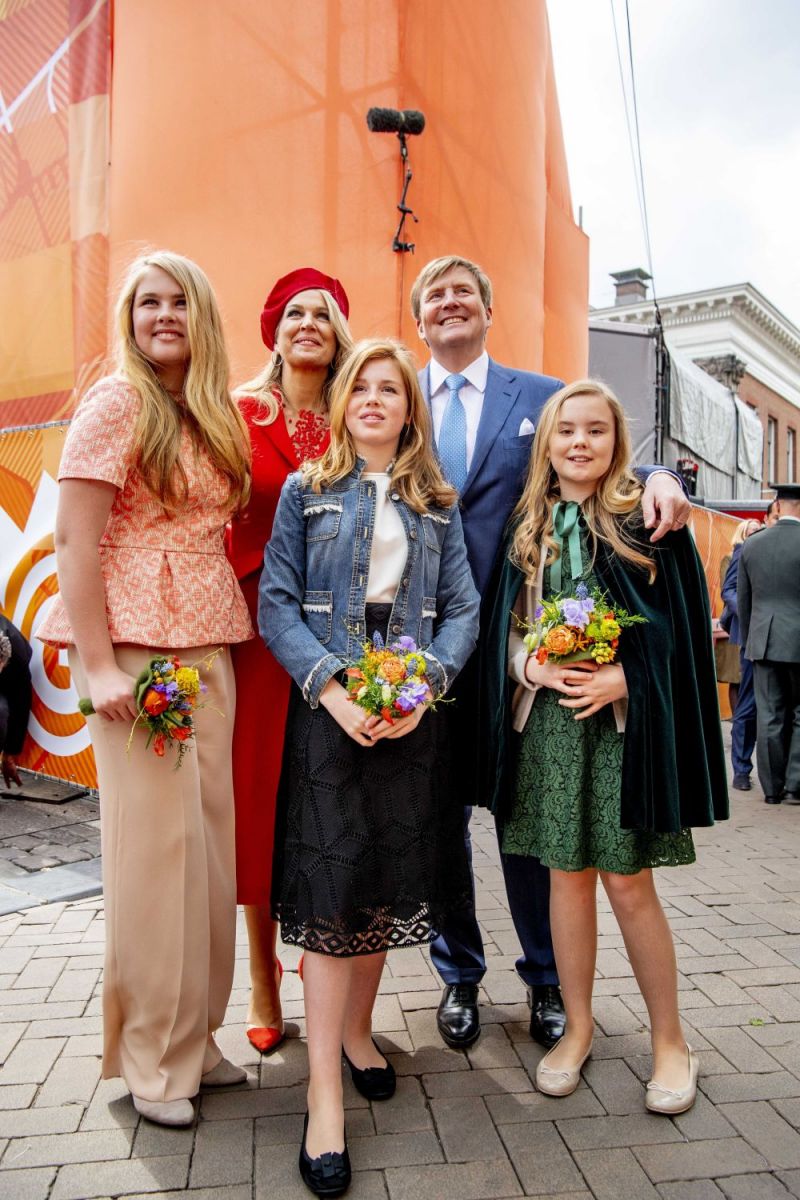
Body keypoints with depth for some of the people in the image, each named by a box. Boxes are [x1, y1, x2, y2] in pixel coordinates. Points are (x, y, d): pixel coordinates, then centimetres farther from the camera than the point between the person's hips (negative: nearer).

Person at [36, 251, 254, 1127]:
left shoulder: (214, 415, 16)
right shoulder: (116, 403, -4)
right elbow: (74, 539, -10)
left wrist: (229, 635, 5)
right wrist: (96, 665, -16)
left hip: (208, 643, 7)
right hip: (134, 643, -6)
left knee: (208, 828, 9)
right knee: (154, 834, -3)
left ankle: (194, 1034, 25)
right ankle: (150, 1059, 15)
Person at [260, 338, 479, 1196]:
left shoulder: (437, 504, 12)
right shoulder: (305, 492, 6)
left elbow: (462, 608, 5)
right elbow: (276, 604, -3)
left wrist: (425, 684, -12)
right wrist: (331, 686, -16)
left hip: (410, 715, 3)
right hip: (326, 713, -2)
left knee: (391, 884, 11)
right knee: (329, 891, -4)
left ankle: (357, 1030, 33)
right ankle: (324, 1096, 5)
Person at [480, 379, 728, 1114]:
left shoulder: (648, 521, 0)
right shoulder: (529, 529, 9)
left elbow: (680, 623, -3)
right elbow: (505, 626, 10)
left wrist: (618, 678, -15)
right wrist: (534, 667, -9)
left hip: (625, 720, -3)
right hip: (547, 721, 3)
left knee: (629, 885, 1)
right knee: (567, 877, 10)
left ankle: (670, 1042, 23)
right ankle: (578, 1029, 28)